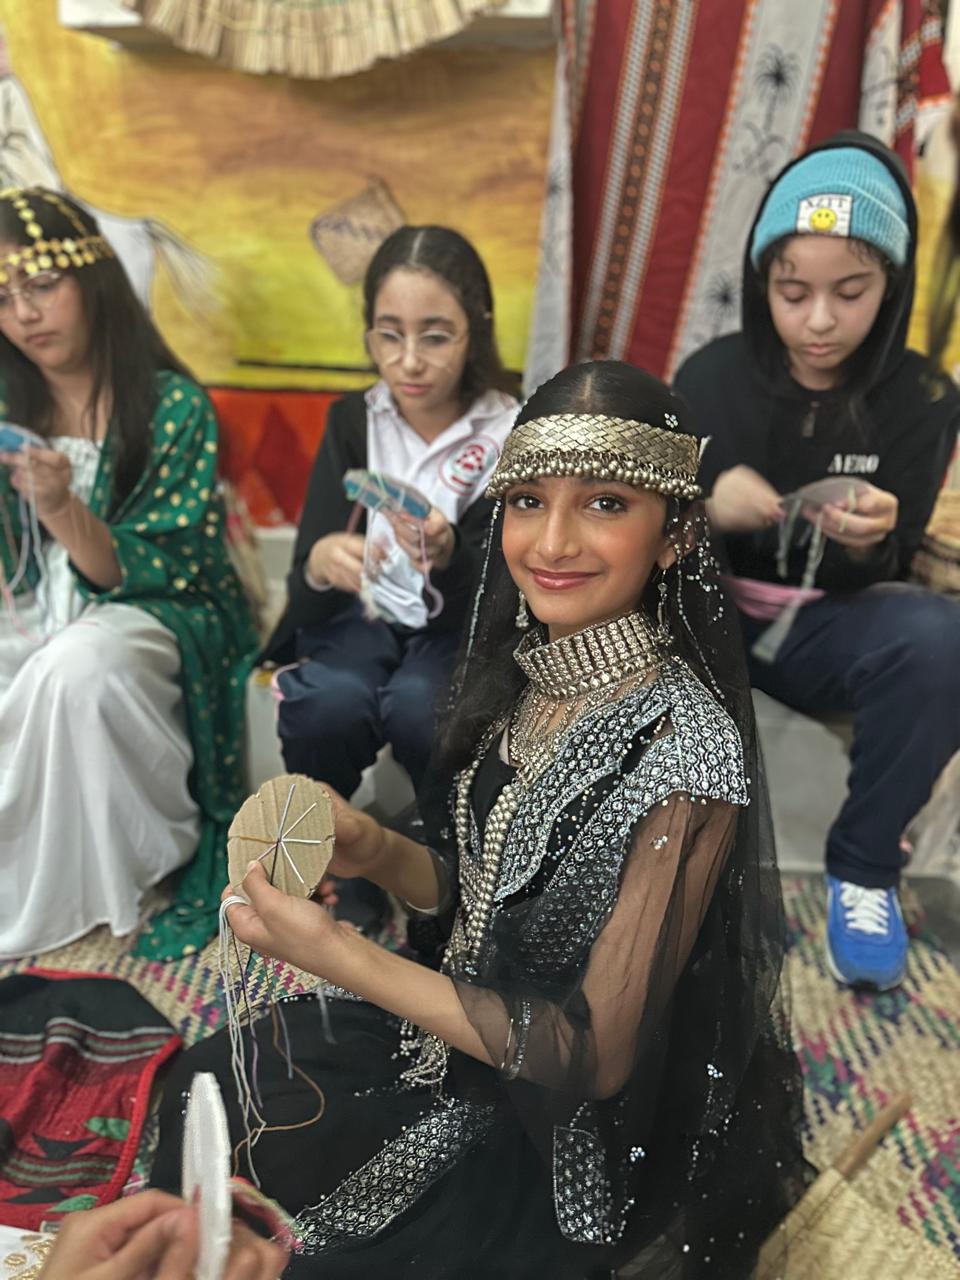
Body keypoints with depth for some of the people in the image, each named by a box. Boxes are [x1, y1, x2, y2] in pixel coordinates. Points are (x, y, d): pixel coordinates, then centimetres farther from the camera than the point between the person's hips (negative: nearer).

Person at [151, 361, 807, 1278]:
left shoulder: (683, 748, -30)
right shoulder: (514, 671, -8)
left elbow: (596, 1054, -25)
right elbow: (482, 887, 4)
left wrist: (336, 953, -30)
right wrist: (372, 851, -16)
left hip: (566, 1132, -6)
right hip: (452, 1022, 6)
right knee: (203, 1091, 10)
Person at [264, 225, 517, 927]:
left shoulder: (511, 432, -11)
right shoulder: (353, 420, -5)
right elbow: (304, 592, -13)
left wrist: (447, 555, -41)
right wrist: (321, 563, -38)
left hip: (462, 627, -1)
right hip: (365, 613, 2)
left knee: (418, 707, -34)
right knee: (329, 704, -31)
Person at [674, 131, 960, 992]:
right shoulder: (711, 378, -4)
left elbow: (887, 573, -3)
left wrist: (872, 544, -28)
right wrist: (707, 506, -26)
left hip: (830, 626, 0)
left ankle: (864, 868, -10)